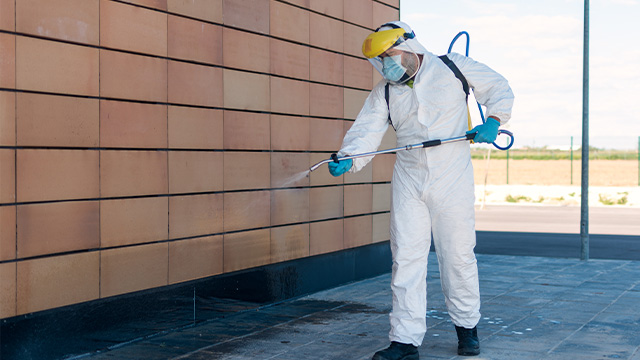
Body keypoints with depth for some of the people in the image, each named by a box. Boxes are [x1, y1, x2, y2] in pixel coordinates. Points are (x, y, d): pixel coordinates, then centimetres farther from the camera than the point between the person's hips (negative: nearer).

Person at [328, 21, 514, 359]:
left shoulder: (454, 68, 1)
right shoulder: (383, 93, 7)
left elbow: (499, 88, 10)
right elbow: (367, 130, -5)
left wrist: (493, 120, -8)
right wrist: (347, 159, -24)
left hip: (452, 180, -2)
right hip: (408, 182, 3)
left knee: (458, 254, 4)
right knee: (406, 258, -1)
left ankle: (466, 326, 25)